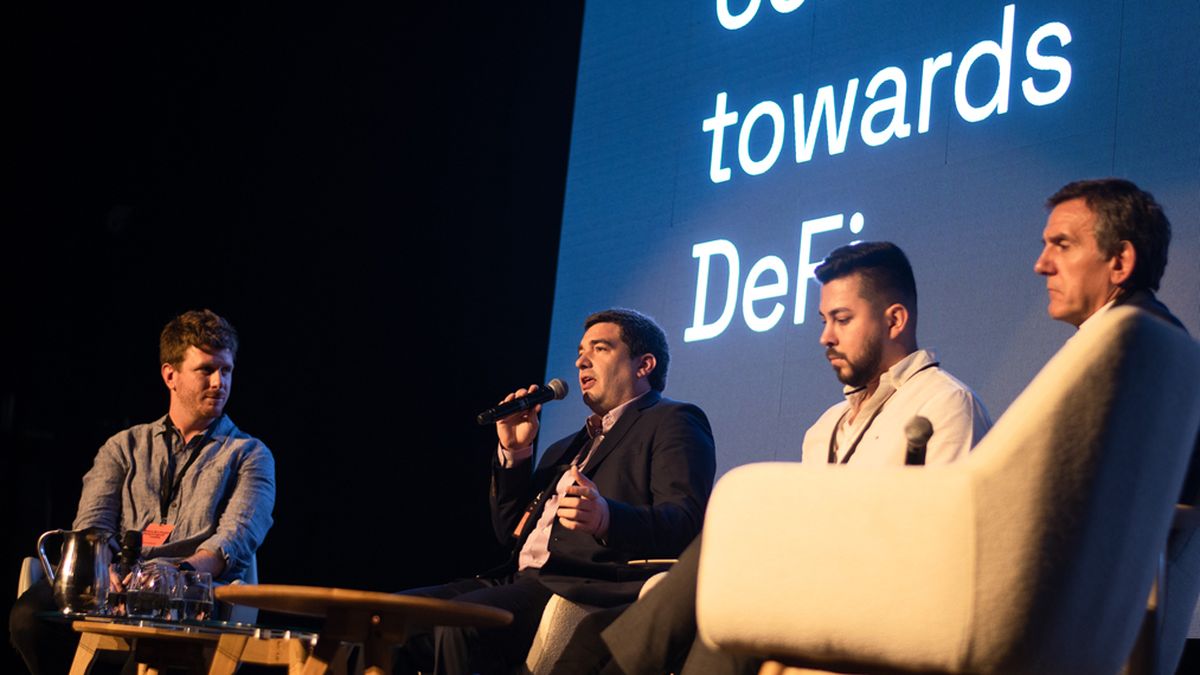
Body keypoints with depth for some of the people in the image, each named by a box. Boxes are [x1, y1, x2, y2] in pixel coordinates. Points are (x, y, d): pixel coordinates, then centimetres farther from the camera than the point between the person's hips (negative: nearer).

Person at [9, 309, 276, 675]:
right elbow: (91, 527, 8)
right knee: (32, 614, -30)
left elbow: (238, 536, -3)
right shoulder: (124, 447, 24)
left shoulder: (250, 455, 15)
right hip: (115, 587, 3)